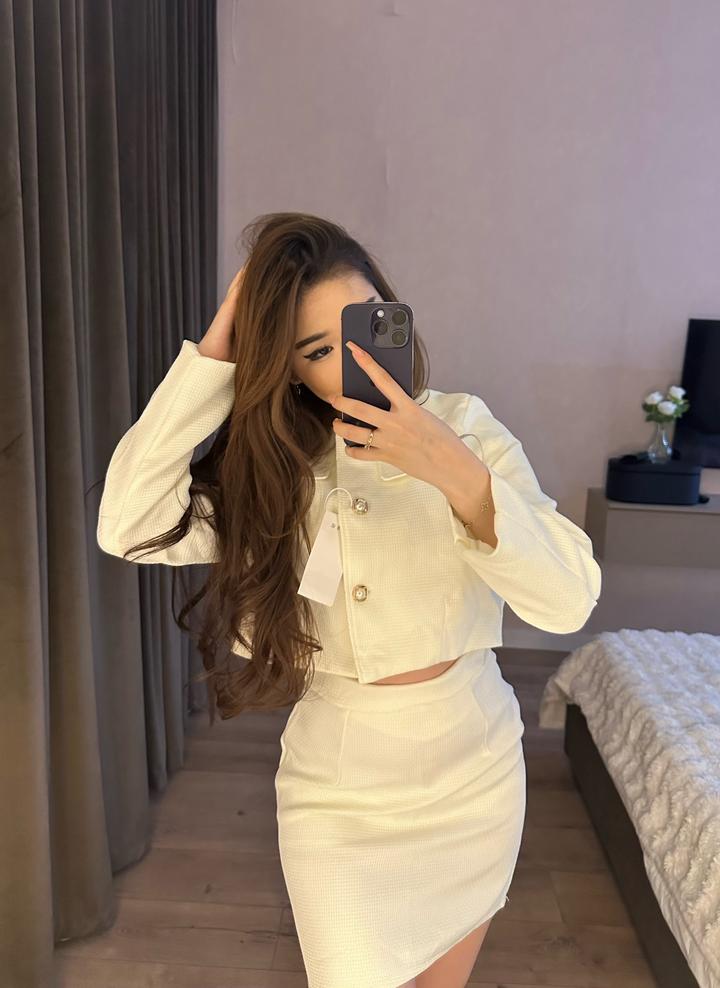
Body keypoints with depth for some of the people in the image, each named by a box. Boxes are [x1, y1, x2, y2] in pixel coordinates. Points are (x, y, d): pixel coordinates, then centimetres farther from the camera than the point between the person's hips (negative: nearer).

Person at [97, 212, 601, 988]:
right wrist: (213, 356, -23)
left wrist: (454, 472, -34)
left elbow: (569, 601, -20)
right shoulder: (271, 464, -8)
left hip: (473, 769, 1)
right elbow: (130, 529, -23)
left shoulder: (466, 427, -11)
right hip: (337, 789, 0)